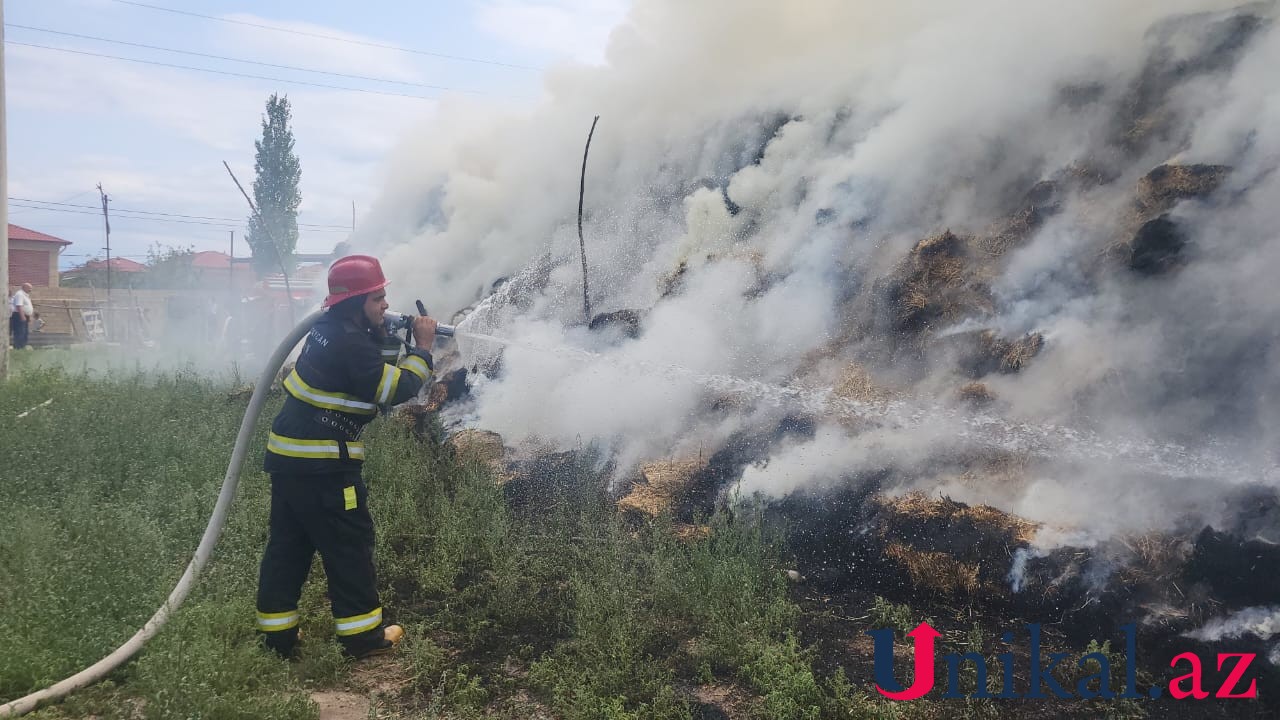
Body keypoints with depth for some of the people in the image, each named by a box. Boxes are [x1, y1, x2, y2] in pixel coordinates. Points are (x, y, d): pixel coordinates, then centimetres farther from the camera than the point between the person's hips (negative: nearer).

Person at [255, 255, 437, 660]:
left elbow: (374, 374, 22)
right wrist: (422, 348, -8)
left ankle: (277, 633, 21)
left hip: (288, 457, 10)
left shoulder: (333, 329, 10)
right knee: (349, 545, 2)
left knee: (288, 544, 13)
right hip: (321, 465, -10)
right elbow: (396, 390, -19)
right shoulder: (350, 344, -19)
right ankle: (362, 635, 11)